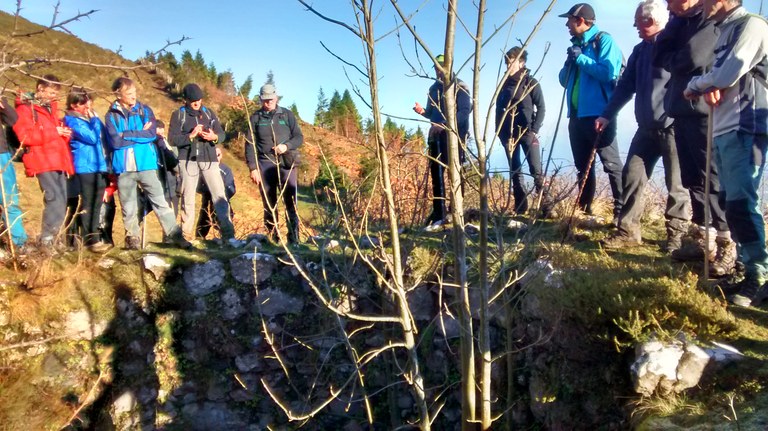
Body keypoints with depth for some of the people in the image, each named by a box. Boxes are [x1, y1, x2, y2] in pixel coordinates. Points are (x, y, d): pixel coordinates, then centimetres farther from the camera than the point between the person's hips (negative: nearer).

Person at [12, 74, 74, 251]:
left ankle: (52, 239, 14)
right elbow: (24, 136, -15)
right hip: (43, 162, -8)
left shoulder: (51, 107, 22)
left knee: (61, 203, 6)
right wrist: (54, 132, -16)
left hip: (58, 162, 8)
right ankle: (46, 241, -8)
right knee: (55, 200, -17)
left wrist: (65, 132, 9)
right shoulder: (25, 108, -3)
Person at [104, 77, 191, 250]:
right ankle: (132, 238, 20)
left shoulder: (145, 110, 7)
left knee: (160, 202, -1)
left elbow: (152, 134, -7)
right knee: (128, 207, 8)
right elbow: (115, 141, -9)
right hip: (124, 168, 0)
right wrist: (140, 134, -7)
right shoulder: (112, 115, 4)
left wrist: (126, 135, -9)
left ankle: (175, 235, 0)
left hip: (145, 164, 0)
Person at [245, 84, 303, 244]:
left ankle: (294, 239, -3)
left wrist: (286, 146, -13)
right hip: (265, 165, 1)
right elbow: (250, 144, 5)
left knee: (291, 202, -7)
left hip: (286, 164, -1)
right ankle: (273, 238, 12)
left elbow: (299, 137, 7)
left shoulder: (287, 114, 8)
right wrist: (253, 168, -3)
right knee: (269, 205, 5)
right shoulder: (255, 118, 9)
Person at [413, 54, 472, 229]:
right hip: (436, 135, 6)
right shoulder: (433, 88, 17)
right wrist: (423, 111, -1)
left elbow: (465, 111, -15)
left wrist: (447, 124, -27)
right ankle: (439, 213, 7)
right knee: (436, 171, 3)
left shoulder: (459, 86, -3)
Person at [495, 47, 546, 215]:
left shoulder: (531, 82, 2)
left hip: (527, 132, -4)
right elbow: (499, 109, 14)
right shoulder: (504, 84, 12)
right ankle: (520, 208, 8)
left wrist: (534, 130, -12)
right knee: (515, 172, 4)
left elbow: (541, 108, -2)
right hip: (509, 134, 4)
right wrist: (500, 132, 5)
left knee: (536, 170, -10)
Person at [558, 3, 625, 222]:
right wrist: (569, 63, 0)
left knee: (611, 164, -7)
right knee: (583, 166, 12)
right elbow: (564, 80, 19)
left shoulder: (604, 40, -4)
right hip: (577, 115, 8)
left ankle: (622, 211, -5)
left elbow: (609, 73, -17)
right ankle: (584, 210, 21)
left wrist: (581, 59, -13)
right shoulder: (576, 46, 19)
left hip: (599, 114, -8)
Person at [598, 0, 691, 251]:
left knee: (677, 184, 1)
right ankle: (628, 231, 10)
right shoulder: (640, 50, 15)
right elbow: (626, 85, 16)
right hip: (647, 127, 7)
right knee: (632, 176, 3)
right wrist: (607, 115, 10)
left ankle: (676, 235, 13)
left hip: (674, 125, -7)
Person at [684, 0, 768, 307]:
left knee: (740, 204, -14)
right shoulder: (725, 31, 23)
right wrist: (708, 89, -4)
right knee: (734, 203, 7)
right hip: (723, 131, 9)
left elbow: (727, 76, -15)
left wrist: (696, 85, 4)